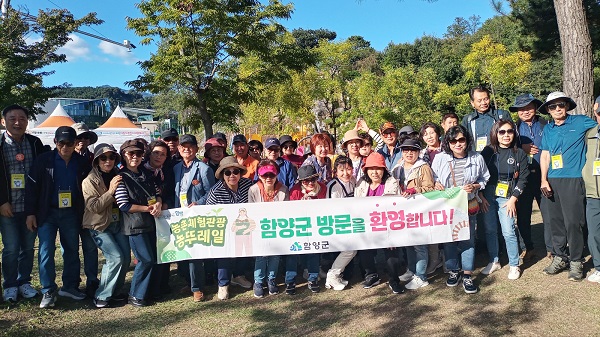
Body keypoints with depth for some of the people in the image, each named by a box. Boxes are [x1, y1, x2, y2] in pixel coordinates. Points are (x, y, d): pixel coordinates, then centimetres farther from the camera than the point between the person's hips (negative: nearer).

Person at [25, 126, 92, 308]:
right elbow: (31, 186, -3)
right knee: (46, 252, -3)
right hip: (47, 213, -2)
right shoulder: (44, 160, -5)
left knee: (72, 251, 10)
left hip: (71, 214, 2)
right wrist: (30, 213, -6)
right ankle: (48, 292, 7)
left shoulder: (82, 163, -1)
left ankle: (70, 286, 24)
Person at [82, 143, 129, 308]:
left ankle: (115, 292, 22)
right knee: (116, 257, -17)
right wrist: (111, 191, -22)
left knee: (126, 258, 2)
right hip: (100, 226, -6)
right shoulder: (90, 181, -9)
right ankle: (101, 296, -1)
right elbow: (94, 207, -17)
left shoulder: (117, 176, 8)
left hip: (118, 223, 6)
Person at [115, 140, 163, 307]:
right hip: (134, 224, -6)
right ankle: (135, 296, 9)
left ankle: (151, 289, 28)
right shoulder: (121, 177, -7)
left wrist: (158, 204, -8)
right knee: (146, 259, -7)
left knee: (154, 257, 10)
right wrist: (148, 208, -12)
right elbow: (124, 205, -13)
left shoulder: (147, 174, 10)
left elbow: (157, 193, 14)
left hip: (150, 222, 6)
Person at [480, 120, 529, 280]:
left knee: (508, 232, -5)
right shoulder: (487, 151, 2)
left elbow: (522, 178, 0)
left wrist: (513, 199, -7)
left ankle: (514, 265, 11)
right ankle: (494, 261, 23)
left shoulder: (519, 154, 1)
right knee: (490, 230, 7)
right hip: (487, 196, 2)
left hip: (506, 198, -2)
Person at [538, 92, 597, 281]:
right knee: (555, 221, 8)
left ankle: (576, 261, 7)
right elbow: (545, 155, 12)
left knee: (573, 221, -5)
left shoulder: (580, 122, 3)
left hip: (573, 180, -4)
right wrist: (544, 179, 4)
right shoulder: (548, 129, 14)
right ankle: (559, 257, 20)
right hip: (552, 181, 4)